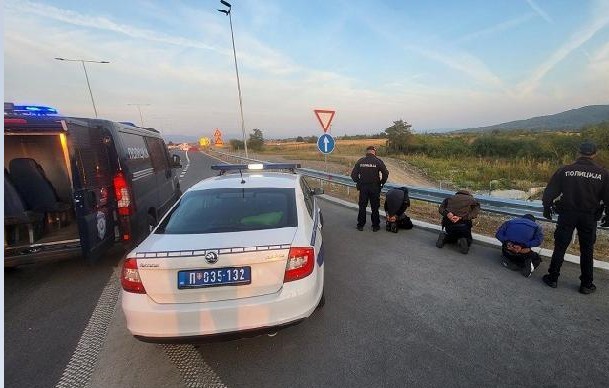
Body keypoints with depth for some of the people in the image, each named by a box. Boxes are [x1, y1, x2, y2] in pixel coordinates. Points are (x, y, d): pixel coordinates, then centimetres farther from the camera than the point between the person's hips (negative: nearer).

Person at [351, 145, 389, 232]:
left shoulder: (360, 161, 1)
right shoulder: (378, 161, -5)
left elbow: (353, 174, 0)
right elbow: (385, 173, -10)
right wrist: (381, 183, 3)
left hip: (363, 187, 1)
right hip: (375, 187, -1)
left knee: (362, 207, 11)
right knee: (375, 207, 9)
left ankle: (360, 225, 17)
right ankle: (375, 226, 16)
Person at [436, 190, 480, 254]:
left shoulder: (450, 198, 22)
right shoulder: (473, 200, 16)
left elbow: (441, 209, 3)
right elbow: (474, 213, -6)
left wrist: (447, 214, -12)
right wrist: (461, 217, -15)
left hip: (448, 223, 2)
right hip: (463, 224, -2)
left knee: (451, 236, 33)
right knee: (468, 240, 27)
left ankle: (444, 237, 1)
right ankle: (463, 241, -7)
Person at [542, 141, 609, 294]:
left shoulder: (564, 170, -8)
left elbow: (550, 192, -5)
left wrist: (547, 207, 7)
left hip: (567, 215, -1)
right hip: (589, 217, 1)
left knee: (560, 247, 9)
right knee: (587, 250, 13)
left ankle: (553, 278, 16)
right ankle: (586, 284, 22)